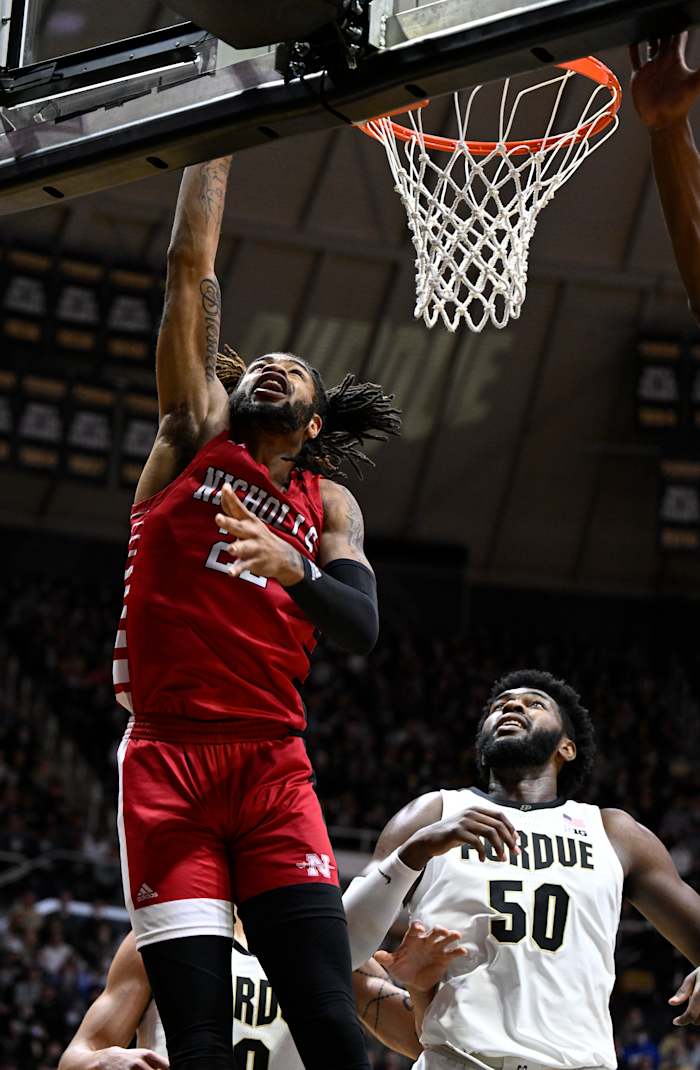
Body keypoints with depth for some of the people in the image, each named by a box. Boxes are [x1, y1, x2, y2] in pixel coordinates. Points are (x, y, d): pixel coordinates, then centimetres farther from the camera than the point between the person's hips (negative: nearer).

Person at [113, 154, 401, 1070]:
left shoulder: (329, 506, 17)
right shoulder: (195, 435, 14)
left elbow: (363, 630, -2)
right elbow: (191, 266, 11)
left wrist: (290, 567, -21)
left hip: (274, 766, 2)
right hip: (169, 757, -2)